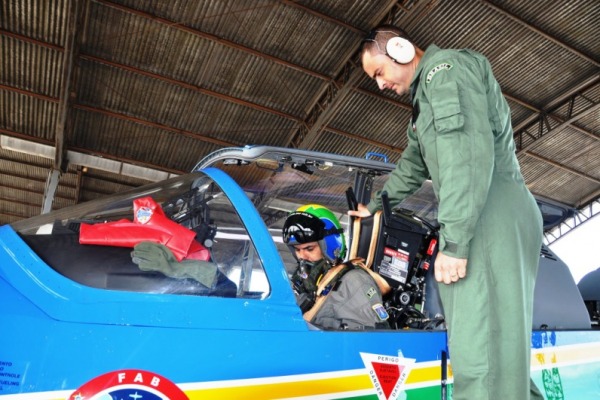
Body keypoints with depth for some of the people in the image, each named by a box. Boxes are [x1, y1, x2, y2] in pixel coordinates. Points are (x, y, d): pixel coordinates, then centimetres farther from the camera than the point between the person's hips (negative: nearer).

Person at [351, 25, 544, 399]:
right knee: (486, 340, 8)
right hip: (481, 219, 10)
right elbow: (413, 165, 40)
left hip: (493, 215, -10)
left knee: (481, 346, -13)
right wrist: (375, 206, 48)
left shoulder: (445, 67, -3)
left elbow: (469, 154, -17)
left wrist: (454, 241, -21)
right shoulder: (425, 93, 29)